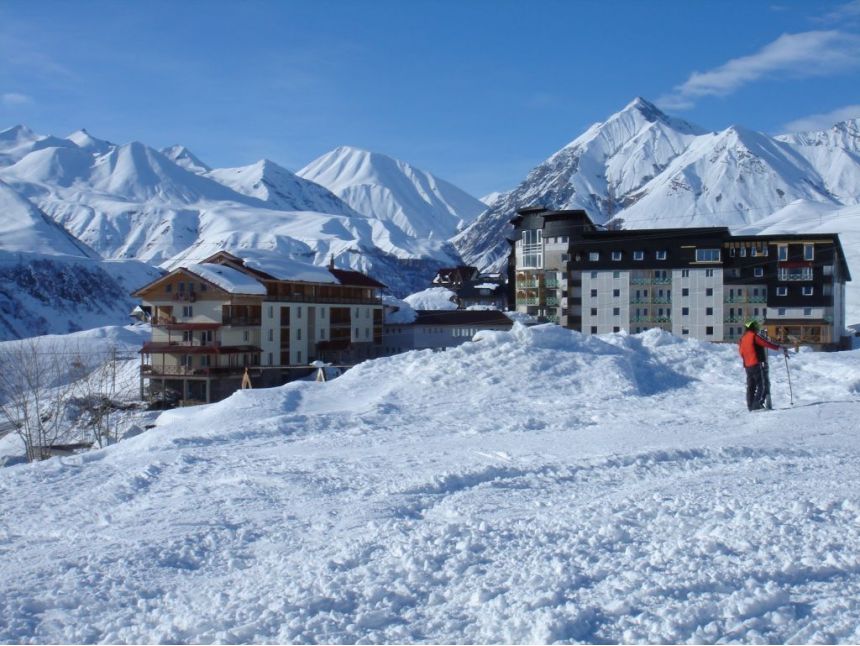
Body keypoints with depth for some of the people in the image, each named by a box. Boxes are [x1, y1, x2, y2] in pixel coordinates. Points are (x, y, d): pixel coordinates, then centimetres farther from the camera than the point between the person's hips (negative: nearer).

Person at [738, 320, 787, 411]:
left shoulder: (742, 339, 13)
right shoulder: (754, 336, -8)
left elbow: (741, 352, 17)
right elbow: (766, 343, -13)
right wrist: (780, 348, -10)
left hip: (747, 366, 8)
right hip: (758, 364, -8)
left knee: (751, 386, 11)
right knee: (763, 385, -5)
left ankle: (751, 406, 10)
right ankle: (757, 404, -15)